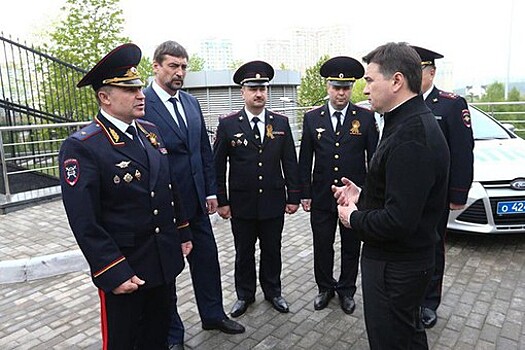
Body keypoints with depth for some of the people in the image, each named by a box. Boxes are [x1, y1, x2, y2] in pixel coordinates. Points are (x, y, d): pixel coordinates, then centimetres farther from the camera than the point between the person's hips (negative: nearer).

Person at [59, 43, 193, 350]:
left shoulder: (150, 132, 4)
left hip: (166, 261, 6)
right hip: (123, 270, -6)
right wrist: (114, 274, -18)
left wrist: (182, 234, 12)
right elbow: (84, 223, -19)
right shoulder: (81, 147, -17)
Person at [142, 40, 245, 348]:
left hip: (196, 199, 6)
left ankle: (213, 314, 39)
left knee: (207, 257, 16)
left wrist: (211, 191, 8)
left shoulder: (192, 103, 9)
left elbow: (205, 149, 11)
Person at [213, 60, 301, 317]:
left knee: (272, 250, 15)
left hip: (273, 202, 2)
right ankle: (244, 294, 34)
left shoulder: (281, 122, 2)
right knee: (244, 253, 14)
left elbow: (290, 162, 4)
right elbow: (218, 166, -2)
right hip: (241, 204, -1)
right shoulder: (227, 124, -5)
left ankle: (272, 291, 37)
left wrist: (293, 196, 2)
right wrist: (221, 201, -4)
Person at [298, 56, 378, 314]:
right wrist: (305, 193, 1)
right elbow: (305, 159, 4)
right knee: (322, 246, 12)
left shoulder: (366, 117, -2)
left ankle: (346, 290, 34)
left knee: (351, 248, 14)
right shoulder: (312, 118, 1)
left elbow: (373, 158, 1)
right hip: (322, 196, 1)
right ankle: (325, 287, 34)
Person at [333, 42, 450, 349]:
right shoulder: (414, 122, 5)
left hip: (394, 266, -10)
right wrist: (362, 195, 3)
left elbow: (399, 221, -31)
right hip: (408, 258, 10)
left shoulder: (411, 136, -28)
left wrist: (355, 219, -14)